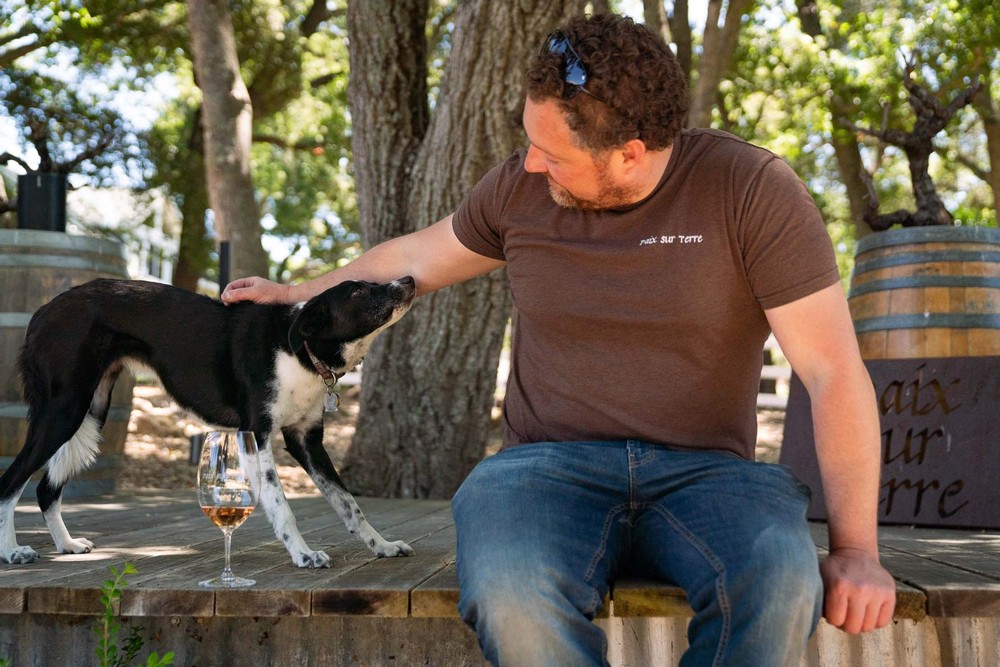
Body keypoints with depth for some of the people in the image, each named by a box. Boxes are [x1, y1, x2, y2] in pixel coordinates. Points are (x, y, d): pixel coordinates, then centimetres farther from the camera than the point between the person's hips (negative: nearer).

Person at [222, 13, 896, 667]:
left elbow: (834, 373, -9)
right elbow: (421, 254, 24)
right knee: (512, 597, -35)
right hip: (551, 466, 2)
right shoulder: (521, 186, 4)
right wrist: (296, 294, 36)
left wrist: (856, 550, -14)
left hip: (704, 471, -1)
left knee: (780, 586, -37)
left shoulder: (752, 190, -8)